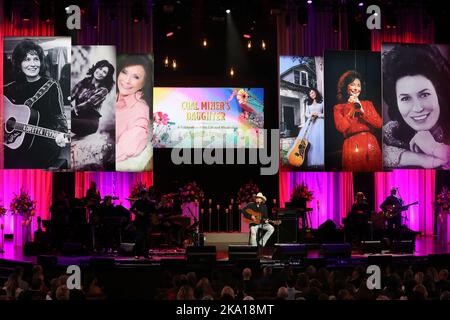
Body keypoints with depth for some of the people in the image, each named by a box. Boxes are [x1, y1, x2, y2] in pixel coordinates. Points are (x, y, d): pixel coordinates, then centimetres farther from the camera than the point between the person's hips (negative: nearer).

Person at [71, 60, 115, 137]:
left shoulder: (103, 90, 5)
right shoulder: (83, 82, 17)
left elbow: (89, 103, -8)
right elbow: (72, 96, 8)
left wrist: (76, 108, -18)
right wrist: (74, 105, -12)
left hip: (90, 118, -3)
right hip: (76, 115, 3)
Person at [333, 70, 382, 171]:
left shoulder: (368, 104, 16)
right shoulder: (338, 108, 8)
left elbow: (379, 123, 2)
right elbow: (341, 128, -8)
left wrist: (362, 111, -7)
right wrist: (351, 109, -6)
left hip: (371, 145, 3)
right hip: (352, 147, -2)